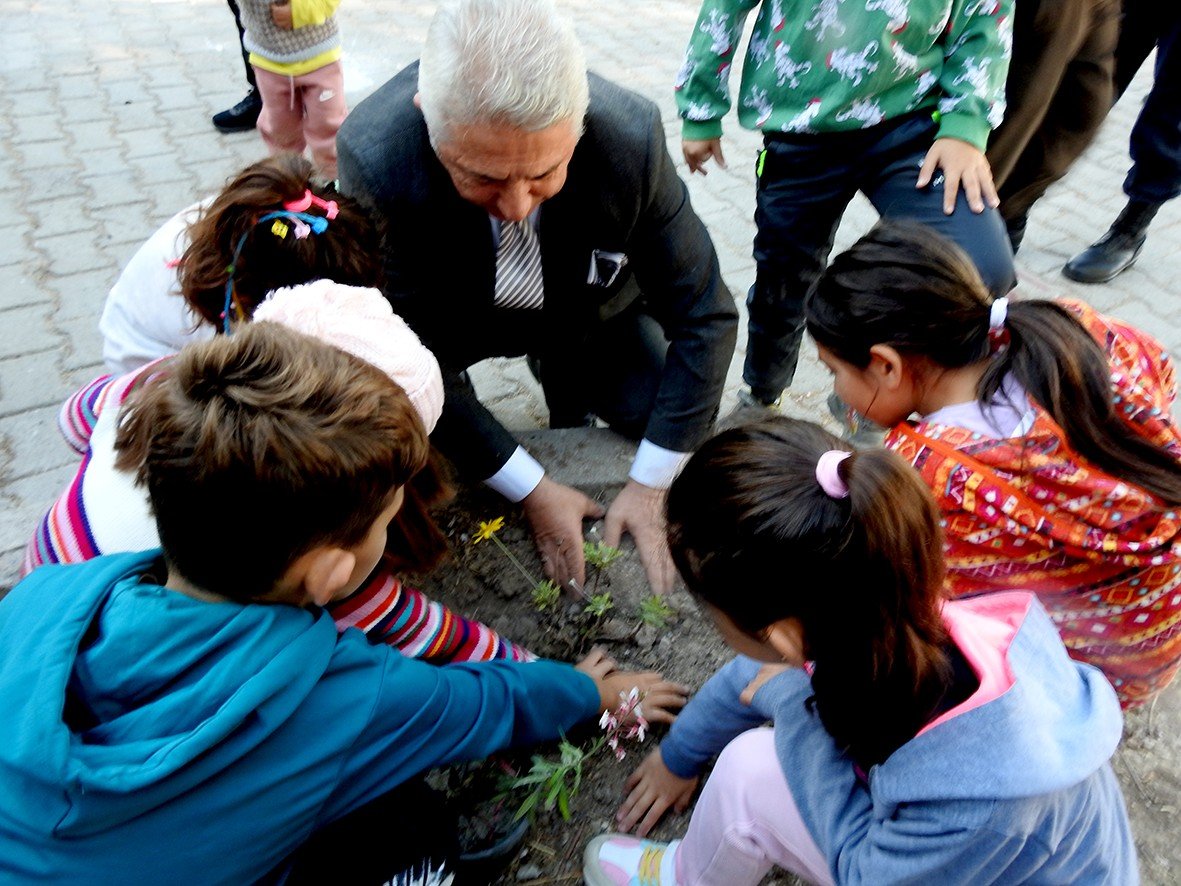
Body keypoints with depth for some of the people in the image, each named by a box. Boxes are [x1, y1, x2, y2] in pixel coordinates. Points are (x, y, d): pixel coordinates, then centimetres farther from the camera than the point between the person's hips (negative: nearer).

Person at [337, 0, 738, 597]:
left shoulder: (631, 137, -33)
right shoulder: (376, 162, -36)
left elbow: (703, 318, -21)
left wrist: (649, 486, -22)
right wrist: (532, 491, -26)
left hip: (589, 313, 1)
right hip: (450, 319, 0)